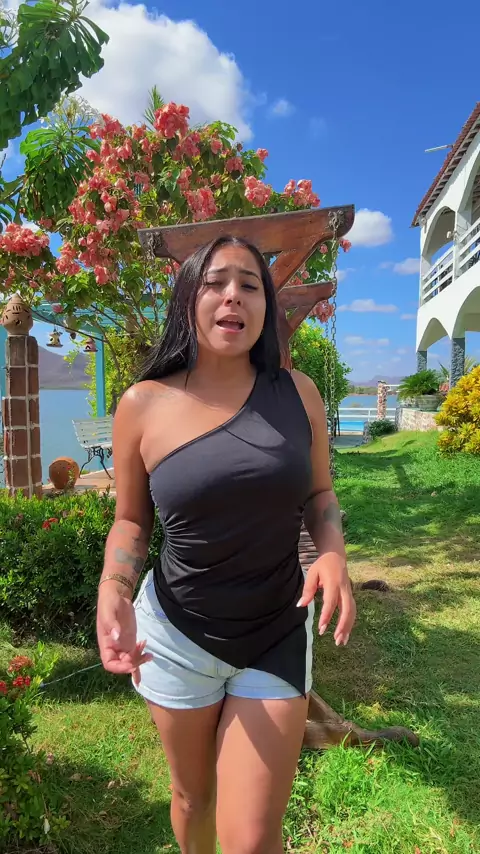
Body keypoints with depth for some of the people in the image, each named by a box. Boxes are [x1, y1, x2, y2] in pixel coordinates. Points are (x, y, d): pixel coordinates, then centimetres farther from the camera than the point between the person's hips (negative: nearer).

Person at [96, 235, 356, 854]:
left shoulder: (298, 394, -8)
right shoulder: (143, 406, -11)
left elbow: (318, 494, 4)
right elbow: (131, 519, 0)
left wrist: (333, 554, -17)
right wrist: (112, 590, -19)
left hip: (278, 638, 0)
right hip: (176, 636, 1)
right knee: (193, 797, 25)